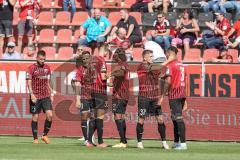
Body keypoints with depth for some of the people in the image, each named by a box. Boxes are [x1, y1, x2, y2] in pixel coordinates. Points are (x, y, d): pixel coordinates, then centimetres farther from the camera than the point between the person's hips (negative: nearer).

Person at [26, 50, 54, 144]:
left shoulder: (47, 68, 11)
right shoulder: (32, 68, -3)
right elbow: (29, 82, -7)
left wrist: (51, 94, 13)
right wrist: (32, 94, -18)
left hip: (46, 96, 4)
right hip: (36, 97, -4)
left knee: (50, 115, -9)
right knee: (35, 117, 0)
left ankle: (45, 135, 7)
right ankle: (35, 138, 9)